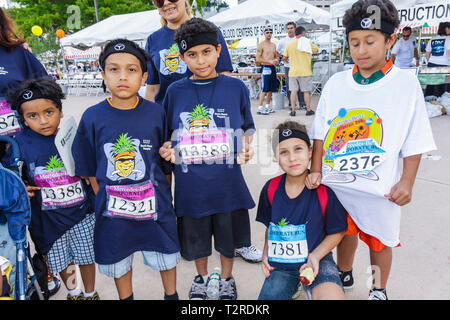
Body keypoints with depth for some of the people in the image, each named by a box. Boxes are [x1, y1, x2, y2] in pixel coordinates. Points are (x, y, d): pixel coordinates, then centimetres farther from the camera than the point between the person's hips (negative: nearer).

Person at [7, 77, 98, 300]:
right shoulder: (21, 143, -9)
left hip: (81, 212, -1)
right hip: (48, 218, 1)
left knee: (87, 257, 16)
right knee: (60, 261, 19)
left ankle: (91, 294, 42)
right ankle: (73, 293, 47)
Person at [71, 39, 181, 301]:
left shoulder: (156, 113, -9)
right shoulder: (92, 118, -8)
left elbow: (167, 161, 0)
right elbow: (90, 169, 1)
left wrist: (163, 196, 0)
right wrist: (102, 198, -1)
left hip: (154, 204, 0)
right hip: (113, 207, 1)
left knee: (166, 254, 18)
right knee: (118, 259, 20)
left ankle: (171, 294, 45)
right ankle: (126, 297, 48)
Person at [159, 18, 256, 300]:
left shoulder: (236, 87, -2)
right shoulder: (175, 91, 0)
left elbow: (246, 129, 8)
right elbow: (170, 134, 11)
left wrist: (246, 148, -11)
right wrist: (166, 149, -8)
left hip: (227, 181, 0)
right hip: (190, 183, 1)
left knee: (228, 236, 16)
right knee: (196, 237, 18)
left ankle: (227, 279, 44)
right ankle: (202, 278, 47)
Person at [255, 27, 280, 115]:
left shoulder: (273, 45, 16)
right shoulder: (261, 45, -5)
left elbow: (276, 56, 26)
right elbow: (258, 59, -12)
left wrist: (276, 60, 2)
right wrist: (270, 61, -19)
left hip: (273, 68, 7)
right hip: (265, 68, -7)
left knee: (271, 89, 8)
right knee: (264, 89, -11)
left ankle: (267, 106, 18)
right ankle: (260, 108, -9)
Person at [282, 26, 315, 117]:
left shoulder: (289, 44, 2)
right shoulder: (307, 42, -3)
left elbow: (284, 58, 5)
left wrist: (287, 59, 27)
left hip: (293, 72, 2)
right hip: (305, 72, -2)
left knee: (293, 91, 6)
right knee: (306, 91, 5)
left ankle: (293, 111, 7)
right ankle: (308, 110, 12)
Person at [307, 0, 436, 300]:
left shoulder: (407, 84, -6)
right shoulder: (336, 83, 1)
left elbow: (415, 141, -4)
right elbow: (321, 133, 4)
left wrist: (407, 182, -10)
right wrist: (316, 170, -2)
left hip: (380, 186, -2)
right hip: (336, 183, 3)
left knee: (380, 240, 15)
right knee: (345, 233, 22)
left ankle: (379, 290, 40)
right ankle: (344, 276, 48)